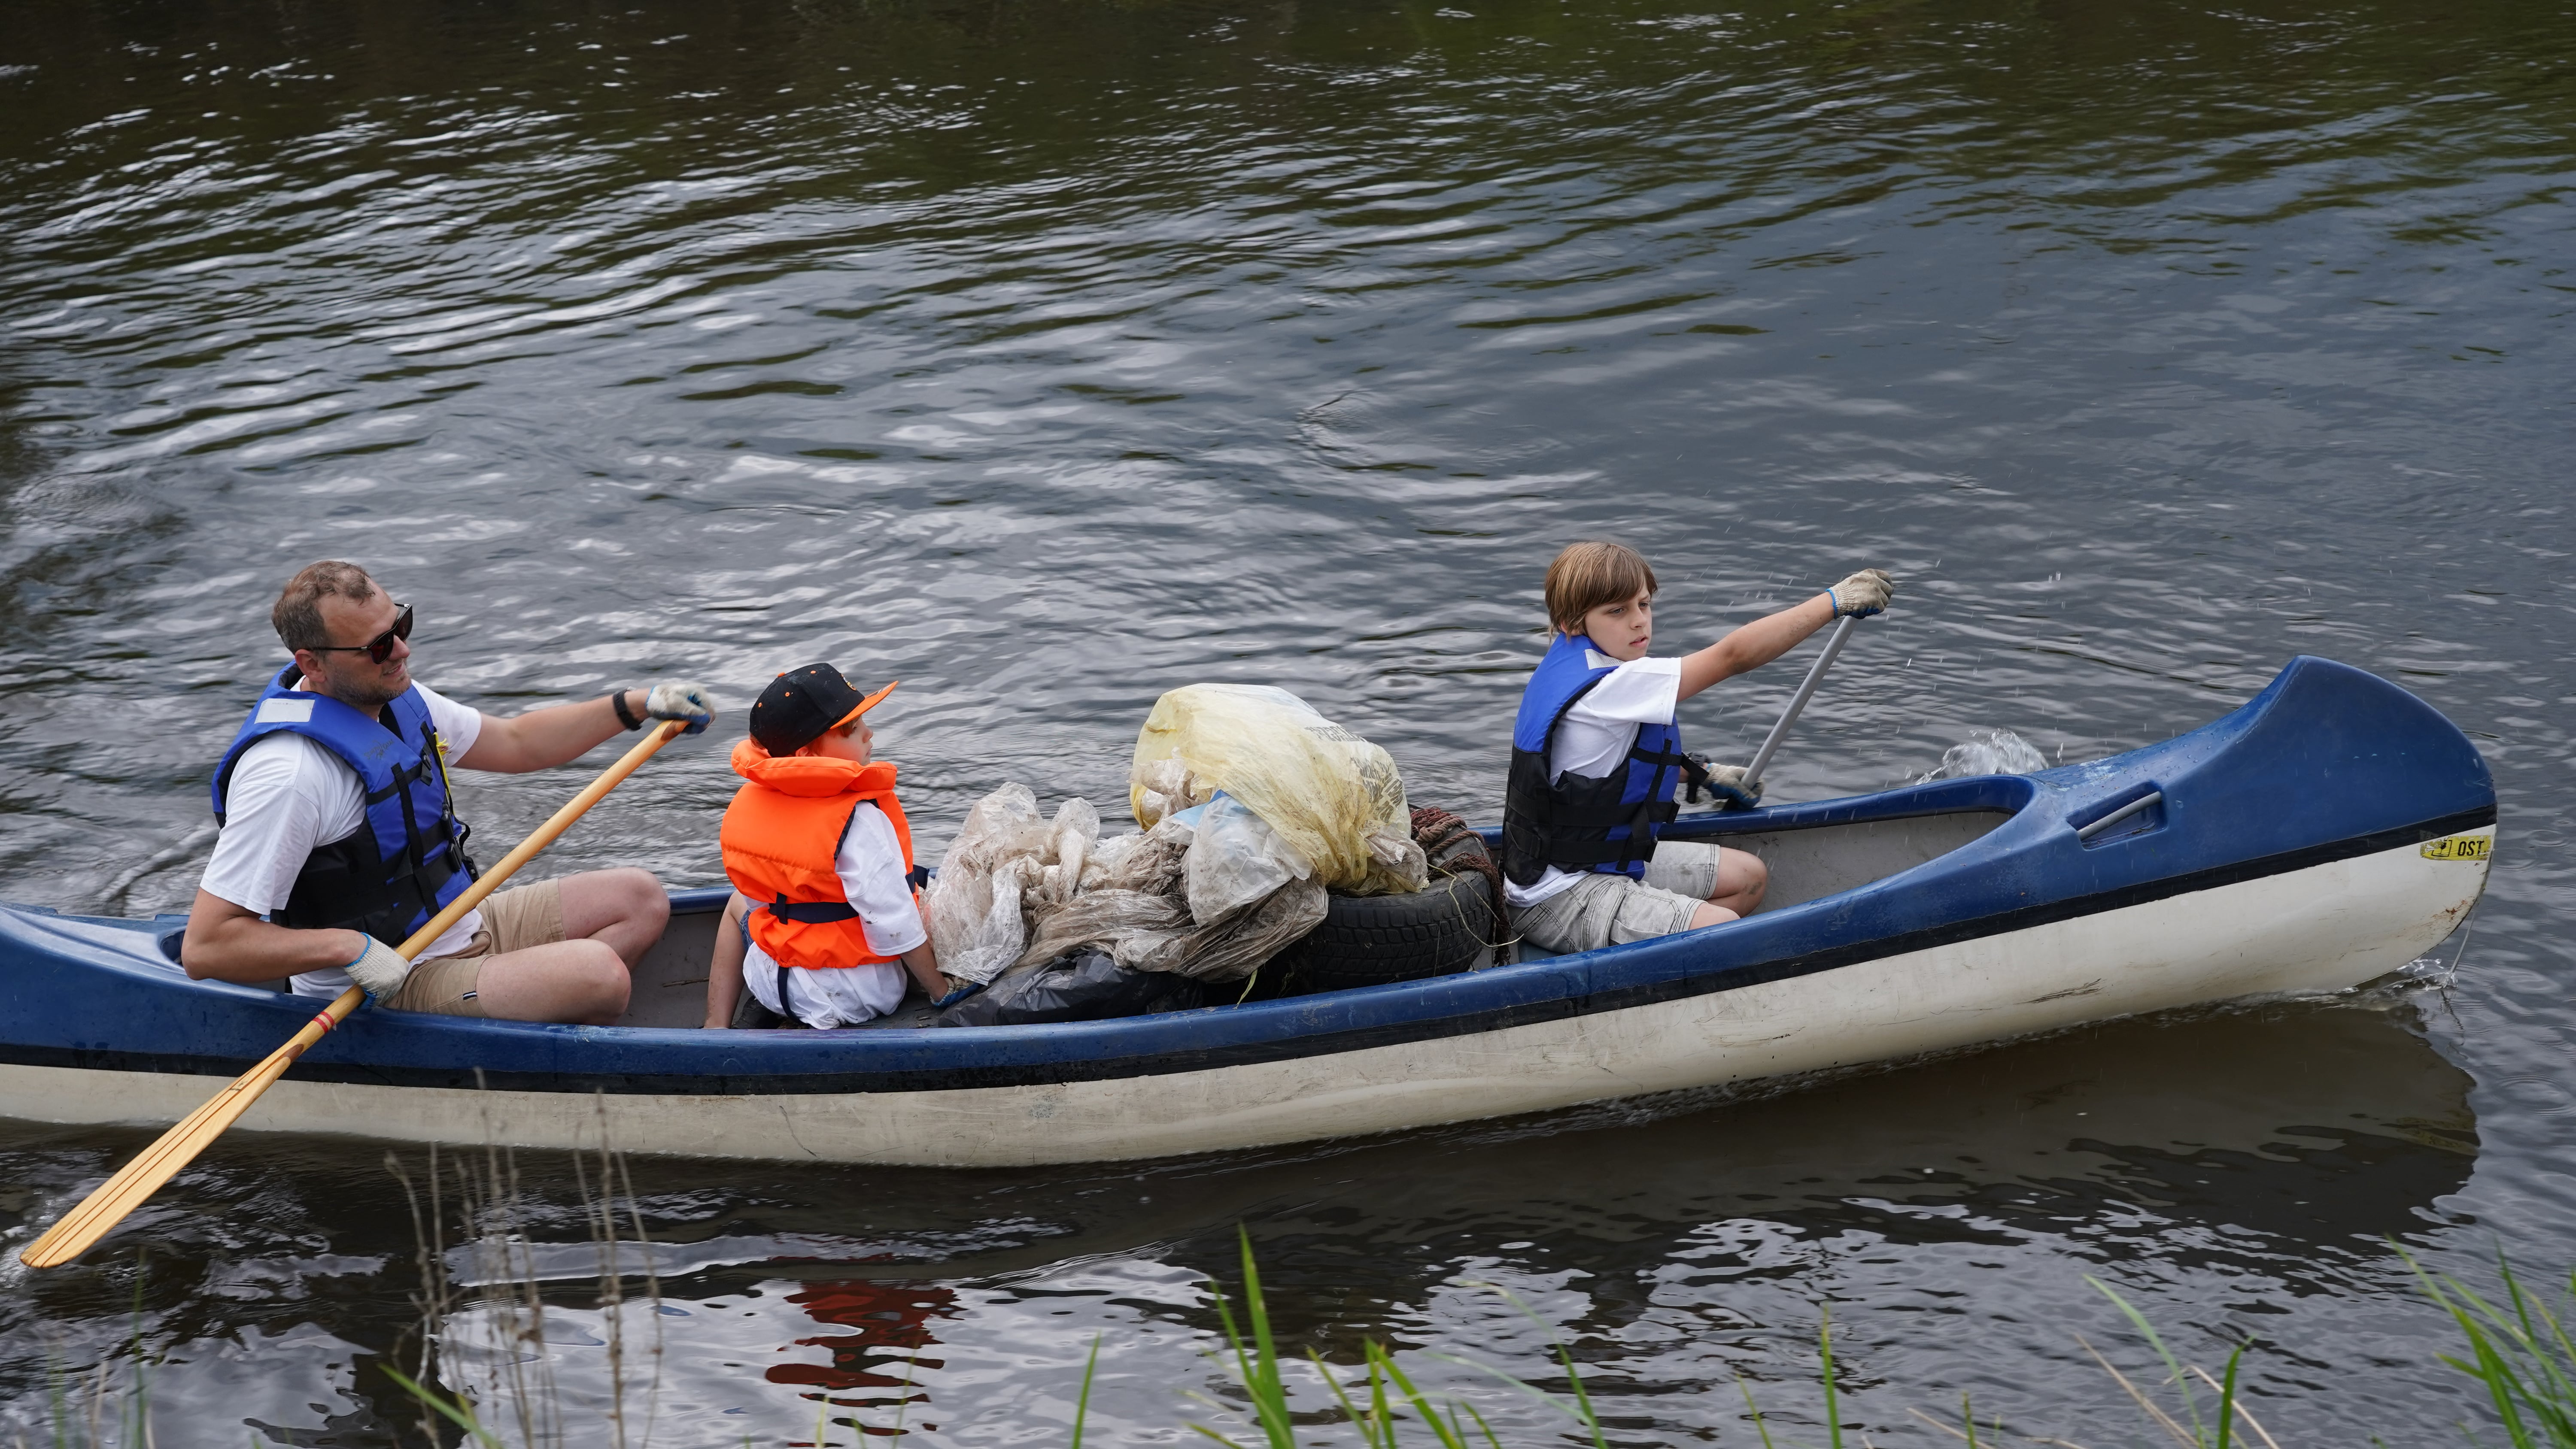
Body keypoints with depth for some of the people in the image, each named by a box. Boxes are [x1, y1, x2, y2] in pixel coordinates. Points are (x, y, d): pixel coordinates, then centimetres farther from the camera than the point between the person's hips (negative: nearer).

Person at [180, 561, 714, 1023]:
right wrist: (349, 947, -32)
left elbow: (514, 744, 22)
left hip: (461, 928, 10)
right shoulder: (288, 774, -26)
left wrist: (636, 705, 15)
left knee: (640, 899, 9)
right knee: (600, 973, -25)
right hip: (388, 985, -10)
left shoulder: (391, 695, 4)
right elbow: (203, 948, -27)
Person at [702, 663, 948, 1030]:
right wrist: (943, 993, -12)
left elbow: (757, 891, 9)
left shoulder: (744, 805, -5)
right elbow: (895, 924, -23)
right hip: (862, 998, -5)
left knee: (739, 904, 36)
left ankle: (716, 1026, 28)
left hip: (774, 986, 5)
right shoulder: (858, 819, -25)